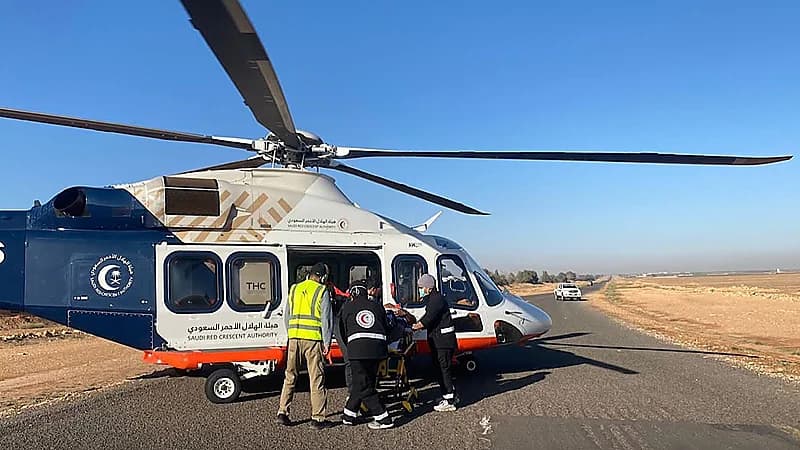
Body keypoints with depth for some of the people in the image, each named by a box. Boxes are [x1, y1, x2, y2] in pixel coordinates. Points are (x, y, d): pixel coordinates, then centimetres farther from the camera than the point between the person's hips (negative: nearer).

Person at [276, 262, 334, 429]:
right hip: (313, 339, -4)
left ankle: (282, 413, 16)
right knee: (317, 379, 3)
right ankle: (317, 418, 6)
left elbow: (286, 316, 17)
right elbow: (326, 319, -4)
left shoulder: (295, 289, 14)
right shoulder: (322, 291, -1)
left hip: (294, 338, 4)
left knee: (290, 376, 15)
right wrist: (327, 343, 0)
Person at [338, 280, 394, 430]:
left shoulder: (347, 307, 16)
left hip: (358, 348, -4)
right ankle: (348, 415, 25)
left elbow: (343, 331, 20)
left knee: (363, 385, 2)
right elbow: (385, 328, 21)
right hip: (378, 347, 4)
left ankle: (384, 419, -1)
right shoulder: (377, 306, 22)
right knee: (360, 382, 16)